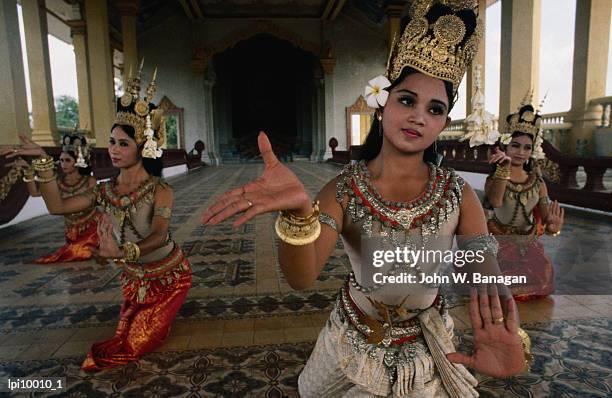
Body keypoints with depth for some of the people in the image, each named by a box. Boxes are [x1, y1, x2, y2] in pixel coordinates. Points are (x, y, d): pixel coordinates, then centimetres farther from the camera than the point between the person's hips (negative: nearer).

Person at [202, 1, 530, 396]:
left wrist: (510, 341, -45)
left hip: (428, 344, 1)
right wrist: (299, 211, -54)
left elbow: (490, 277, -23)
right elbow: (302, 278, -33)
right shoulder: (345, 190, -21)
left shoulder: (458, 194, -16)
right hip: (356, 340, 0)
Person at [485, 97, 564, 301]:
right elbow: (495, 202, -29)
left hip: (526, 243, 3)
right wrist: (505, 167, -38)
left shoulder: (537, 182, 5)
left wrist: (552, 227, -26)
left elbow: (546, 218, -1)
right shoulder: (494, 177, -6)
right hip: (496, 241, -3)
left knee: (538, 275, -17)